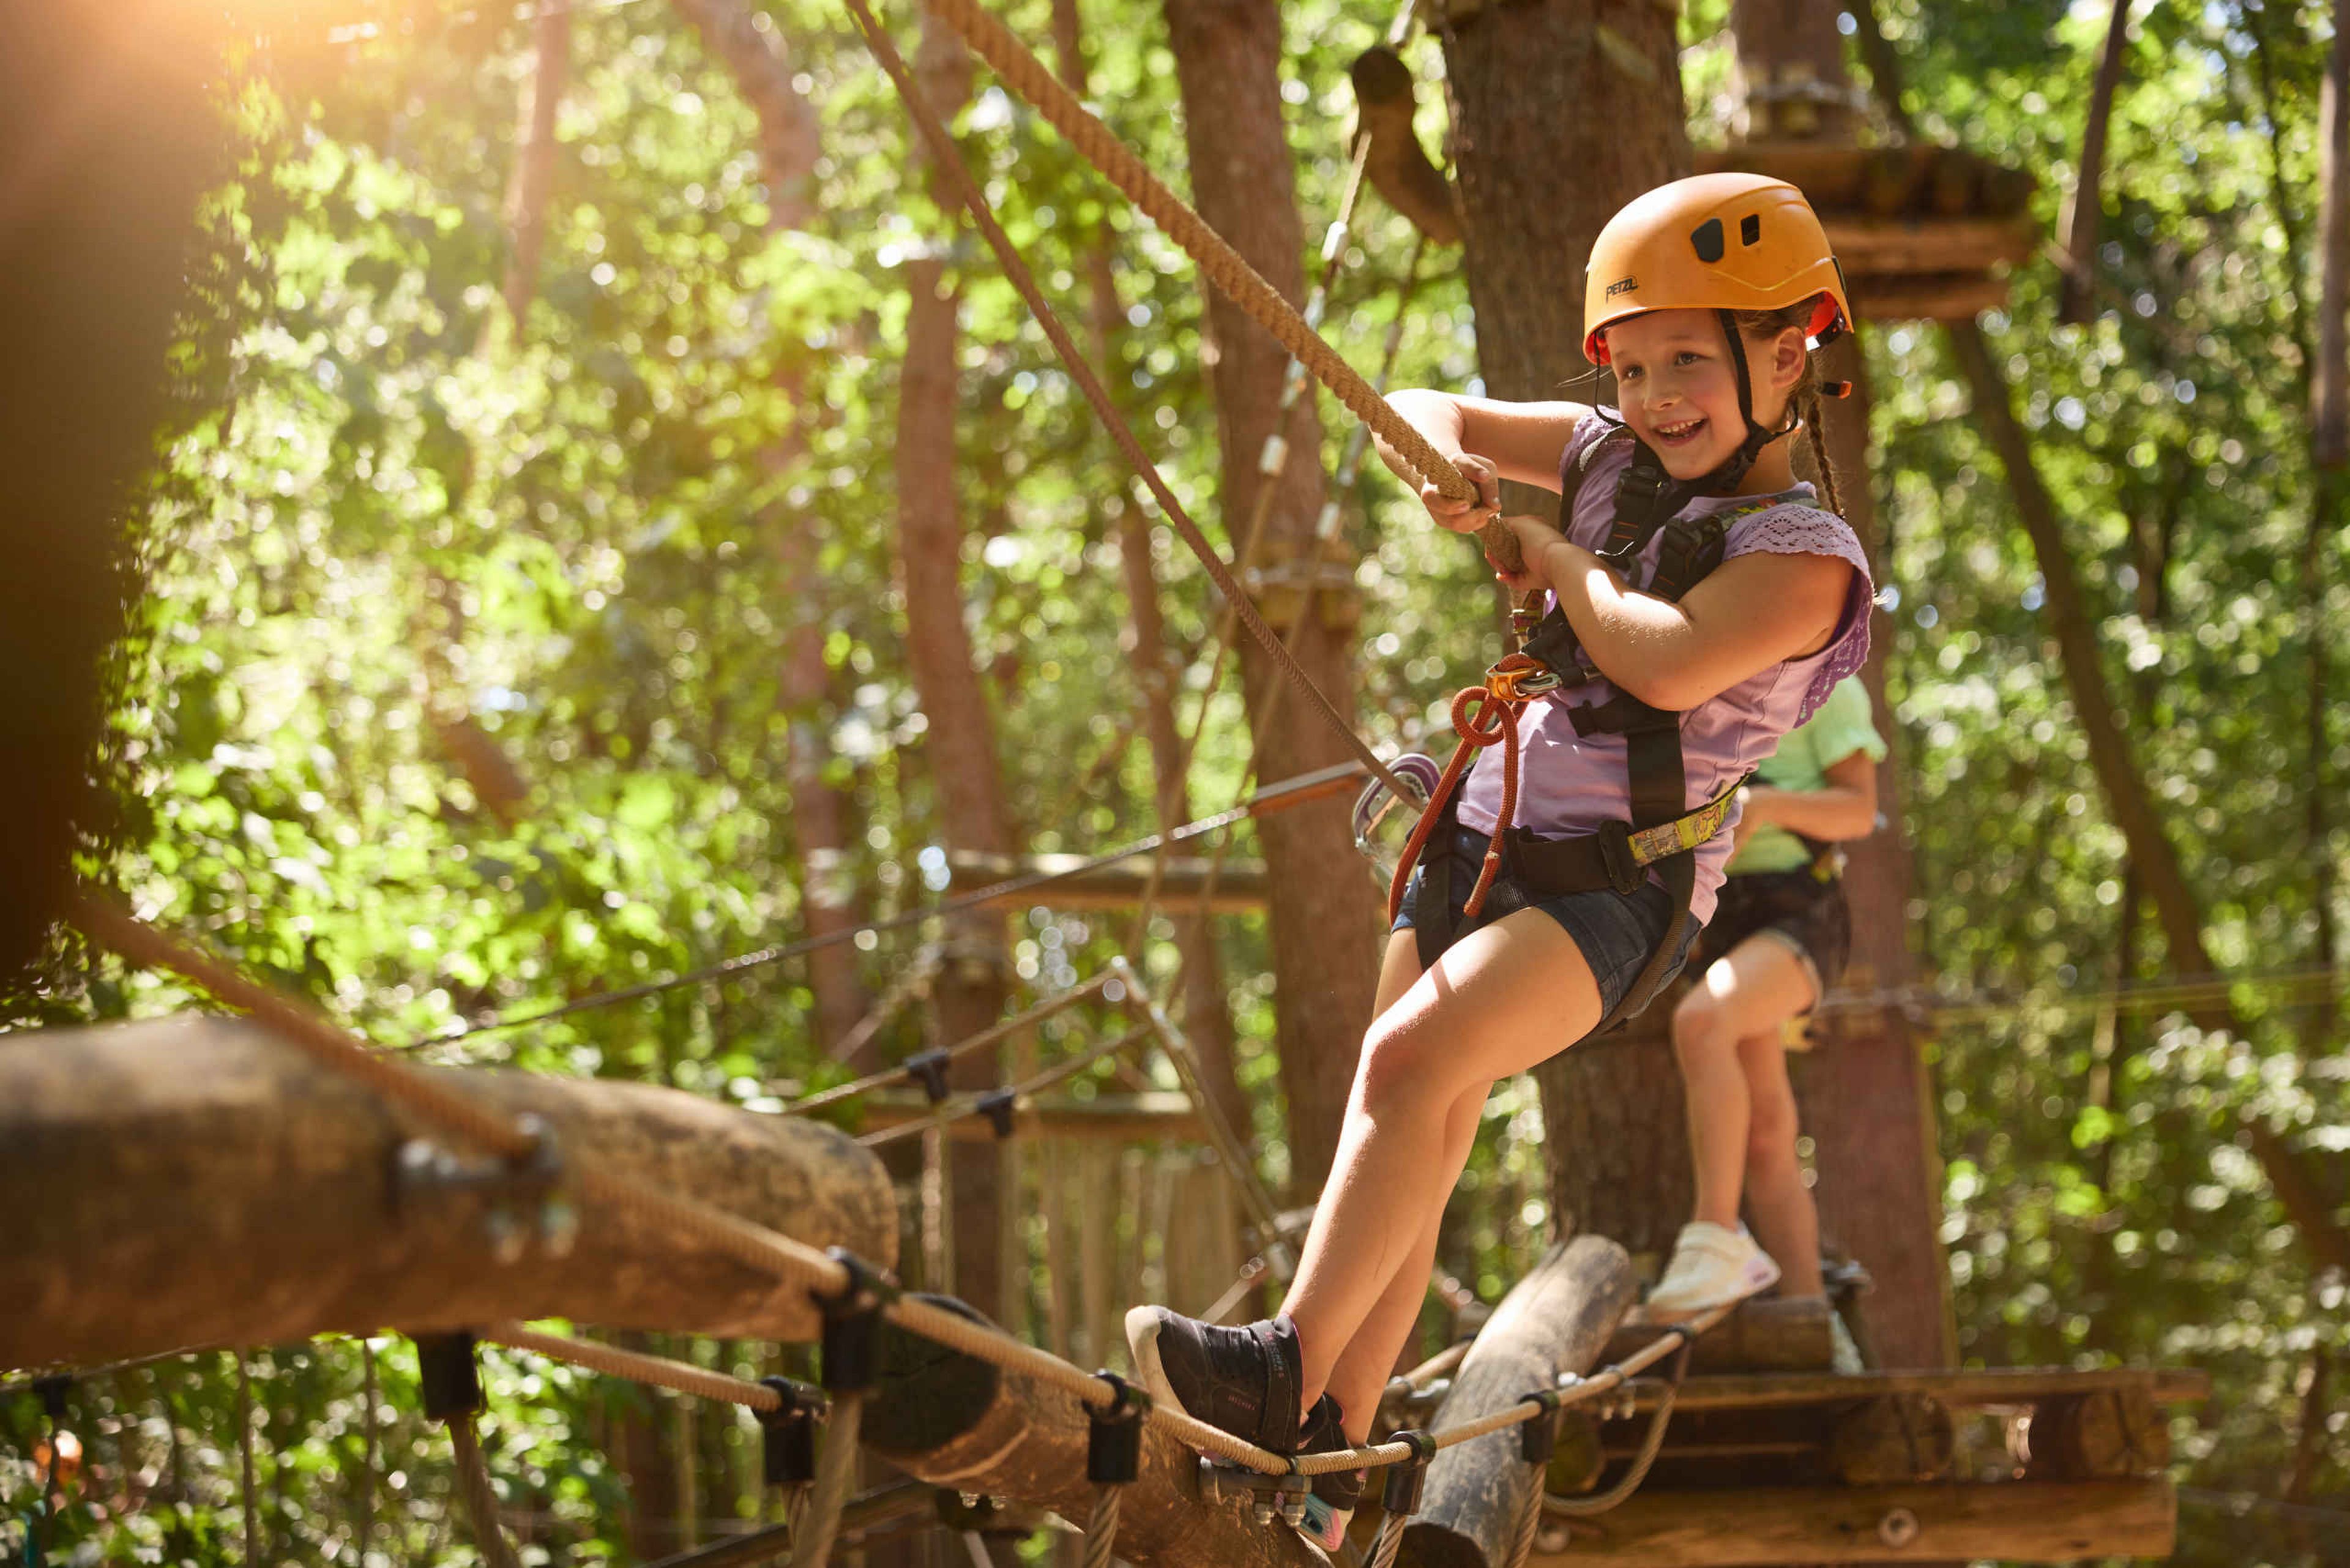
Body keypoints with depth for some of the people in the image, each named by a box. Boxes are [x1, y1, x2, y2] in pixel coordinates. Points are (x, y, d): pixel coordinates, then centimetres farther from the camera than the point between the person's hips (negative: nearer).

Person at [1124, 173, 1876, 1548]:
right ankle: (1327, 1468, 12)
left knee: (1414, 1063, -29)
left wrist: (1557, 557, -13)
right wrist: (1451, 463, -4)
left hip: (1617, 886, -7)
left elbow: (1665, 662, -29)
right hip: (1485, 840, 7)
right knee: (1410, 1164, 6)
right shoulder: (1612, 459, 10)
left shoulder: (1804, 557, -11)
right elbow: (1422, 412, 19)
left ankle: (1291, 1370, -33)